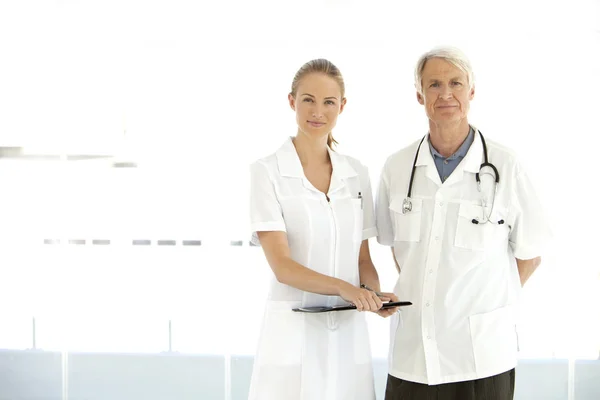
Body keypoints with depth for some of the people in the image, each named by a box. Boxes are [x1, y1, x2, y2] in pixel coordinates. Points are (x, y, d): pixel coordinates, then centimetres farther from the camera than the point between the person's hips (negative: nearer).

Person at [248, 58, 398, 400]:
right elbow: (282, 265, -14)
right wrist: (344, 288, -28)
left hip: (349, 333, 4)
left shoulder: (357, 173, 8)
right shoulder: (268, 172, -6)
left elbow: (363, 258, 11)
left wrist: (374, 294, -10)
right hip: (293, 332, -4)